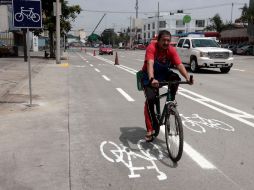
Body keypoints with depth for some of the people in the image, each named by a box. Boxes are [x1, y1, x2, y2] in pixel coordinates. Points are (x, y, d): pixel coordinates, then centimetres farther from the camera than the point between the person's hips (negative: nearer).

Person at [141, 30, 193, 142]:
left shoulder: (172, 50, -14)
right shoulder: (152, 47, -25)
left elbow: (179, 65, -24)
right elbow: (150, 64, -40)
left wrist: (187, 77, -41)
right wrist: (152, 79, -58)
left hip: (164, 74, 3)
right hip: (149, 76, -3)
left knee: (176, 78, -28)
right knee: (150, 99, -20)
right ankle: (150, 129, -8)